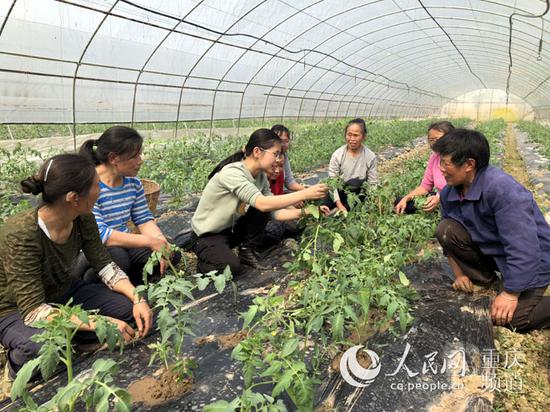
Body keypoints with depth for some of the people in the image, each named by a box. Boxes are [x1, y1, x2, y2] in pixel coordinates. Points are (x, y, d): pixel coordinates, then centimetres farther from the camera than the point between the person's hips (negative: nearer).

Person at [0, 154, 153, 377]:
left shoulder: (83, 219, -15)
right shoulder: (21, 235, -34)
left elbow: (105, 266, -5)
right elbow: (33, 310, -35)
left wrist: (138, 299, -20)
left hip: (62, 293, 6)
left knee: (129, 307, -10)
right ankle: (19, 361, -4)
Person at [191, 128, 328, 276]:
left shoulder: (261, 177, -4)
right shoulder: (231, 173, -30)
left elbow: (275, 212, -3)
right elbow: (263, 204, -41)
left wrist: (304, 211, -17)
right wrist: (305, 194, -40)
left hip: (230, 229, 7)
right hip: (207, 236, -7)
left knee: (261, 211, -13)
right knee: (232, 267, -30)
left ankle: (247, 252, 5)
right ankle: (205, 261, 1)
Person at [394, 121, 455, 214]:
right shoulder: (434, 157, 4)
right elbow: (425, 186, 8)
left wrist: (440, 198, -36)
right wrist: (406, 199, -7)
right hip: (440, 200, 7)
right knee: (399, 202, -2)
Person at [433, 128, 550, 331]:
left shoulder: (503, 190, -33)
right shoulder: (449, 192, -10)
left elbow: (523, 248, -34)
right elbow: (449, 236, 4)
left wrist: (510, 294, -28)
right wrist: (459, 273, 3)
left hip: (529, 261, -6)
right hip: (489, 249, 6)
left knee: (511, 318, -22)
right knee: (446, 229, -14)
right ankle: (482, 277, 5)